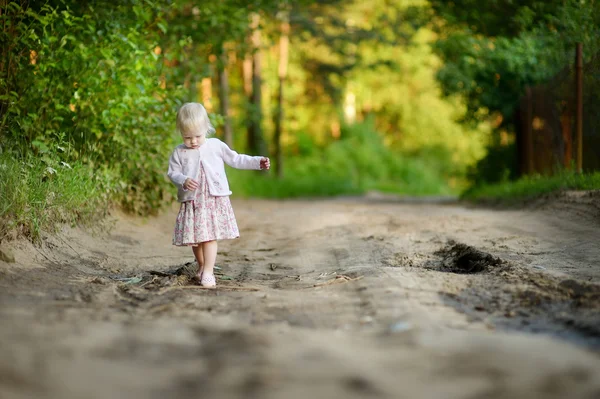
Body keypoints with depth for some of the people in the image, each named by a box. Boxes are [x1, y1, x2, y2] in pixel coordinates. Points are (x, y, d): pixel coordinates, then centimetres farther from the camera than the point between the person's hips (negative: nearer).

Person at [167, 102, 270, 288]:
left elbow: (235, 160, 13)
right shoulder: (179, 152, 4)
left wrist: (258, 162, 7)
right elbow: (173, 172, 5)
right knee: (195, 237, 6)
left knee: (209, 236, -11)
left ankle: (208, 272, -11)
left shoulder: (216, 146, 6)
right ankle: (202, 265, 29)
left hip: (214, 199, -1)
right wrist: (183, 181, -16)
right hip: (191, 201, 1)